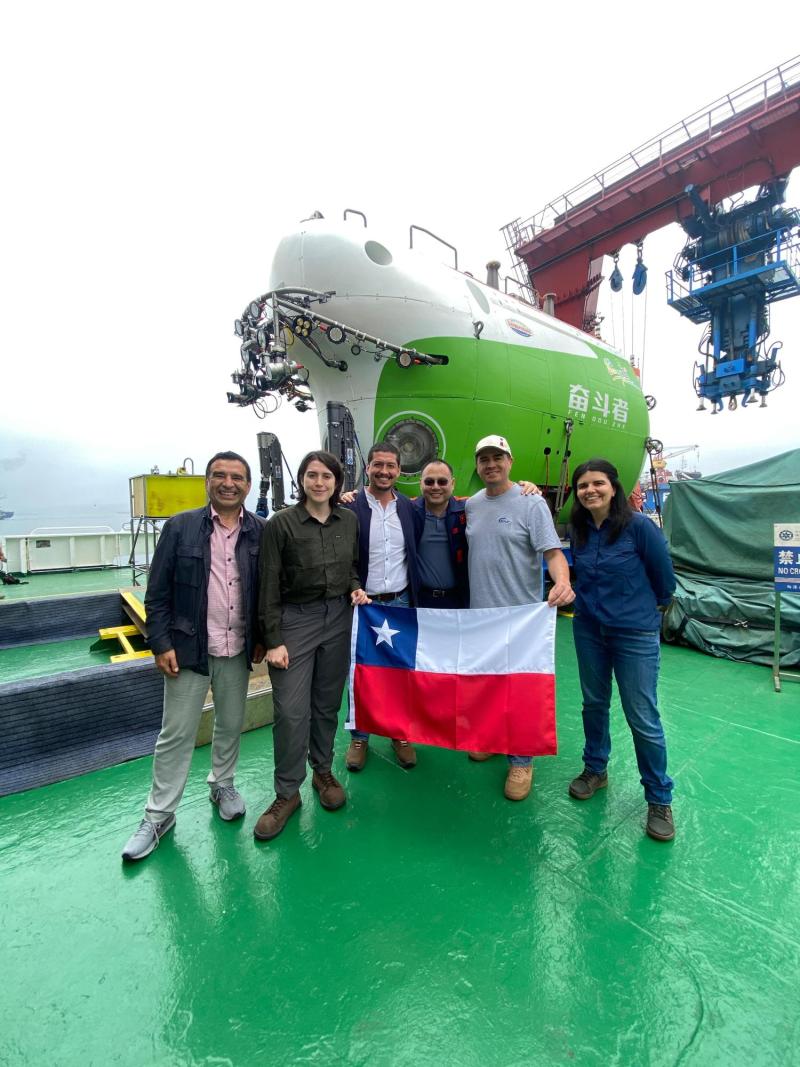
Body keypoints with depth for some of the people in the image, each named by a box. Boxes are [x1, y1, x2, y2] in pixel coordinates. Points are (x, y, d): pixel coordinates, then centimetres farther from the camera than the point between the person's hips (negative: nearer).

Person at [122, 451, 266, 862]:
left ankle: (222, 784, 42)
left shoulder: (261, 531, -2)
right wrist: (161, 644, -8)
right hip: (187, 649, -2)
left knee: (231, 725, 18)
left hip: (237, 651, 2)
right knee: (176, 734, 10)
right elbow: (157, 592, -4)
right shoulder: (179, 527, -6)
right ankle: (159, 815, 29)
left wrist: (261, 639, 2)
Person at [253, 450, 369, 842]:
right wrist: (274, 640, -9)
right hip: (295, 619, -3)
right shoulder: (280, 524, -9)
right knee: (291, 711, 0)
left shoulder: (348, 520, 3)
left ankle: (323, 772, 37)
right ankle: (287, 794, 20)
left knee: (327, 702, 15)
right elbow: (269, 586, -8)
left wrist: (356, 588, -4)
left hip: (339, 618, 4)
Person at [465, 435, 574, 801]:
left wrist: (562, 581, -36)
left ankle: (521, 761, 20)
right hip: (479, 611, 6)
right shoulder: (471, 504, 7)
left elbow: (553, 552, -16)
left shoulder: (531, 502, -10)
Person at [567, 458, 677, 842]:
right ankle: (595, 770, 40)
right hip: (588, 629, 5)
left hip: (635, 634, -5)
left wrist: (655, 605, 9)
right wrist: (592, 601, 12)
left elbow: (664, 575, -4)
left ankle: (659, 799, 25)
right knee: (593, 704, 18)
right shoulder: (577, 529, -1)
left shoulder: (638, 525, -16)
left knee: (643, 718, 3)